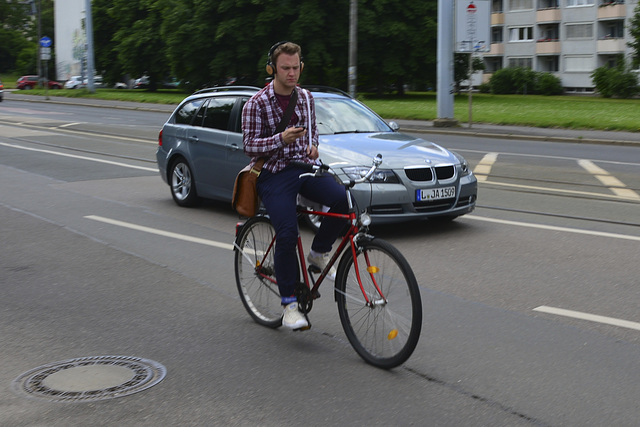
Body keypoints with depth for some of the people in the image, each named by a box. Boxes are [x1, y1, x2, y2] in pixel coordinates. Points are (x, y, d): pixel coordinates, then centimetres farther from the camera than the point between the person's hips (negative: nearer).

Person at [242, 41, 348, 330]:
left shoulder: (306, 97, 10)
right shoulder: (256, 104, -6)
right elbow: (249, 146, -9)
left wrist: (312, 145, 1)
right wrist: (281, 139, -24)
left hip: (306, 166, 4)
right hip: (274, 173, -4)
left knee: (343, 199, -24)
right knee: (287, 235, -20)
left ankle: (319, 253, 1)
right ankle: (289, 304, -7)